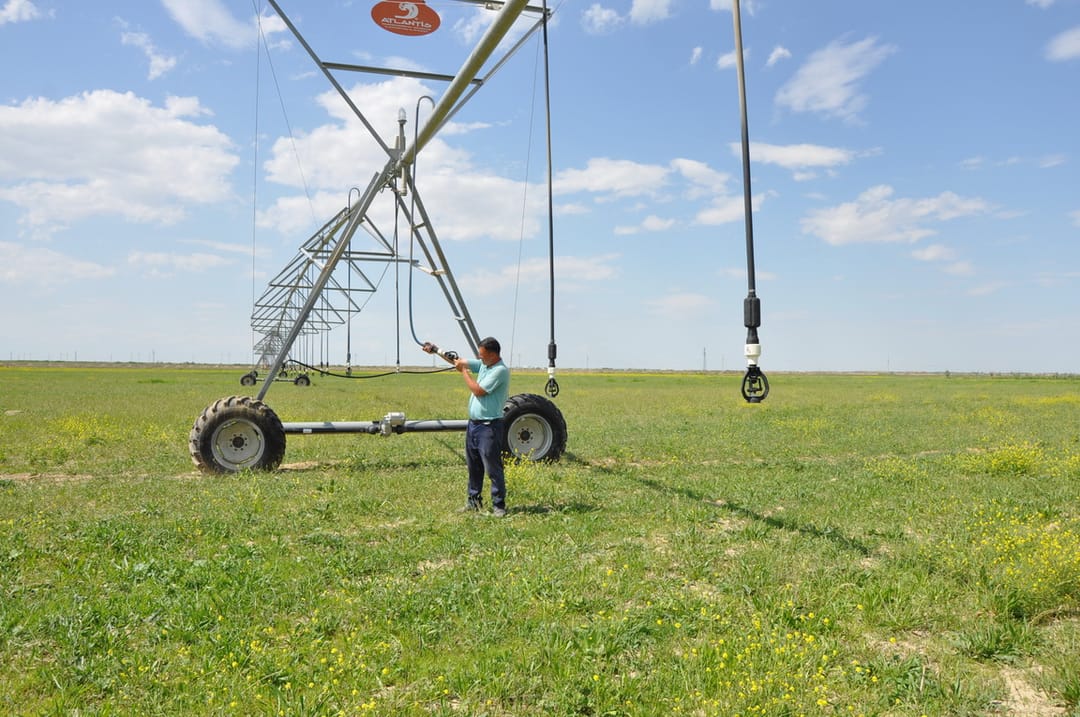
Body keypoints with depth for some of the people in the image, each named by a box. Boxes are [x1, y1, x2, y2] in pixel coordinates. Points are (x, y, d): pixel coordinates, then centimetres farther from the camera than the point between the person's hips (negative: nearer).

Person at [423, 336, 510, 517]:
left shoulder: (500, 370, -16)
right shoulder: (483, 364, 10)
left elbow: (478, 391, -18)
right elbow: (459, 361, 17)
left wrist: (464, 371, -9)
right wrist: (436, 351, 12)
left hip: (489, 426, -9)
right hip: (474, 423, 9)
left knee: (493, 468, -5)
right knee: (473, 467, 16)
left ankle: (499, 506, 2)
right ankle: (474, 501, 27)